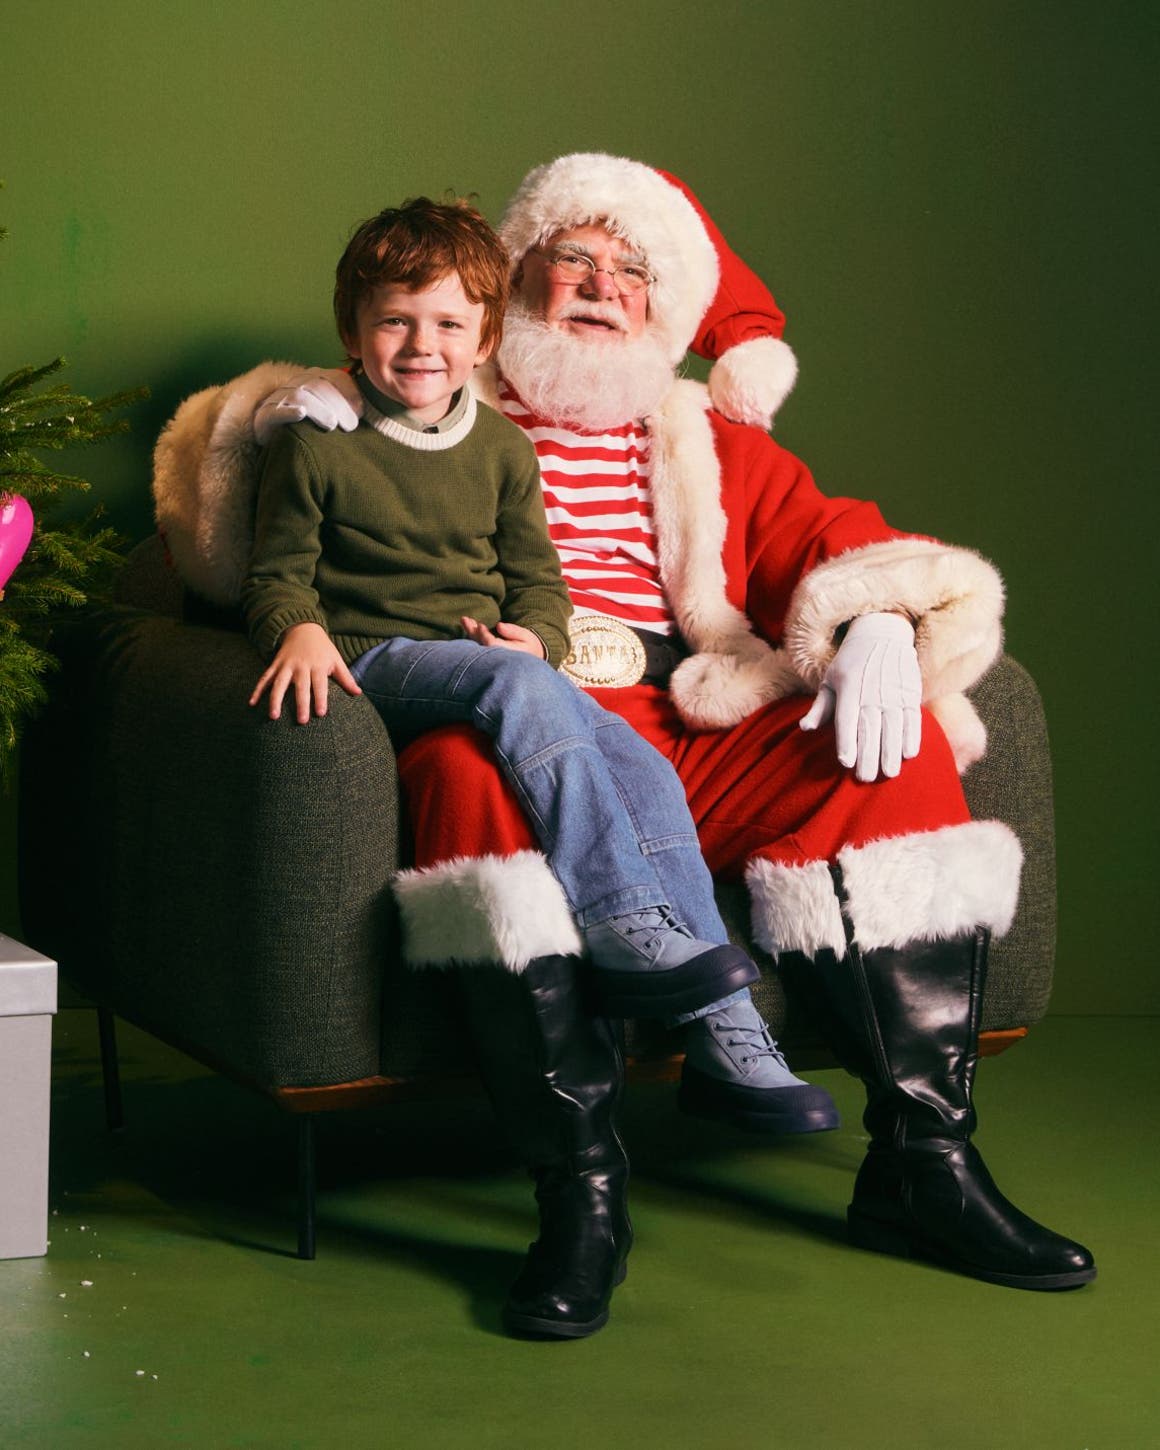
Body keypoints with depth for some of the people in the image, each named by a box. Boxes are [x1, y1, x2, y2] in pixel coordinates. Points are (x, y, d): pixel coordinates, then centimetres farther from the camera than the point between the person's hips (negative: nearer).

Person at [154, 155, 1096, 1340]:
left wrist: (877, 625, -8)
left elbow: (839, 542, 16)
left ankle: (923, 1162, -19)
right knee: (477, 768, -38)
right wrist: (293, 417, -6)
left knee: (907, 747, -21)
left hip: (697, 731, 3)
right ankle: (577, 1193, -36)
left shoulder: (710, 444, 28)